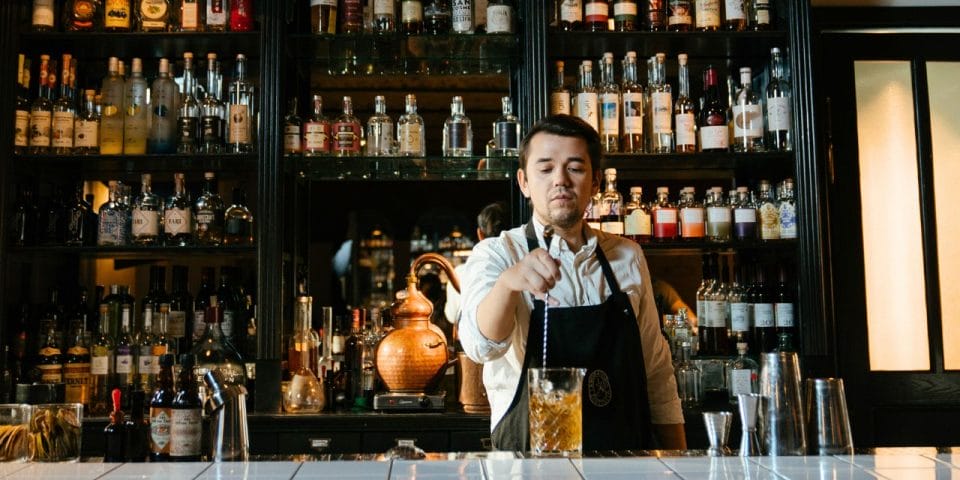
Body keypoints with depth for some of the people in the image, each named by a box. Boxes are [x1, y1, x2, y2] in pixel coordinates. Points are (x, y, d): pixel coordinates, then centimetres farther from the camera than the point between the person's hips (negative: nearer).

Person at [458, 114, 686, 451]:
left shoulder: (627, 257, 10)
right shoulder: (496, 255, -2)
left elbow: (656, 369, 16)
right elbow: (482, 344, -22)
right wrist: (508, 283, -41)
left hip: (628, 464, 4)